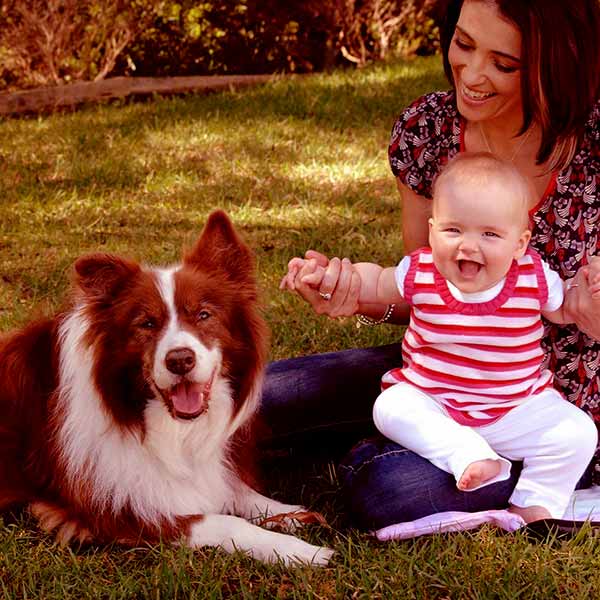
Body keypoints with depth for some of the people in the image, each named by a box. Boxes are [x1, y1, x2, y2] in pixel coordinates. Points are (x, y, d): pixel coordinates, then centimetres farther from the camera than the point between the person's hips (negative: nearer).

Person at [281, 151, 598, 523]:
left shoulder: (534, 279, -13)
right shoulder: (421, 275, -12)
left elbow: (566, 312, 6)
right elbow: (375, 282, 8)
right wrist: (328, 275, -7)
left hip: (518, 407, 0)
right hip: (431, 403, 1)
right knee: (391, 408, -26)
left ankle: (535, 504, -4)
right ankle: (471, 457, -35)